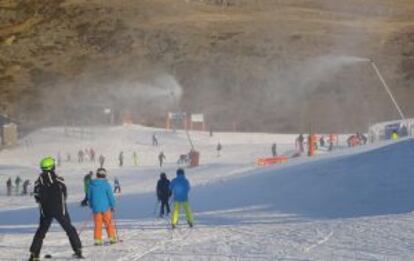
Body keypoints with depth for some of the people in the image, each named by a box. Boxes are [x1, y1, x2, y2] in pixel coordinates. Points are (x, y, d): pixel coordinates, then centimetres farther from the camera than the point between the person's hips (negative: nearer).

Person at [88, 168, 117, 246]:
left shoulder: (91, 185, 1)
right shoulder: (106, 184, -9)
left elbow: (89, 196, 10)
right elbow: (110, 196, -7)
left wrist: (92, 206, 24)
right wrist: (113, 206, 6)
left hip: (96, 208, 2)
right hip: (105, 207, -2)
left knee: (98, 224, 6)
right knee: (109, 223, 8)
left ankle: (97, 240, 2)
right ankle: (112, 238, 8)